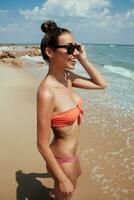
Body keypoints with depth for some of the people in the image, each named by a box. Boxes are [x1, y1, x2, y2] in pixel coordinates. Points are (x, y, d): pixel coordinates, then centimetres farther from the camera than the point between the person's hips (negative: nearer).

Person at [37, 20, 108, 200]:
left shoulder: (67, 77, -9)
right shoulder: (46, 92, -34)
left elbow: (102, 84, 2)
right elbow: (42, 145, -27)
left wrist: (83, 59, -9)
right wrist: (63, 180, -18)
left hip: (70, 152, 9)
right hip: (61, 158, -9)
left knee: (76, 175, 39)